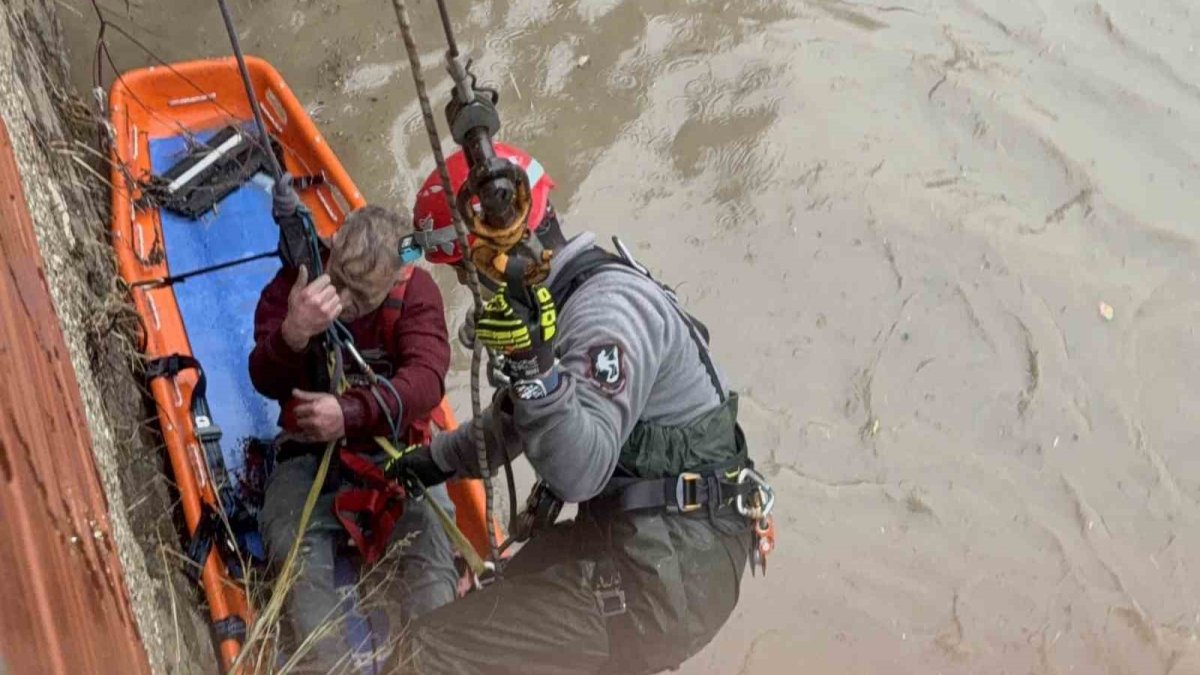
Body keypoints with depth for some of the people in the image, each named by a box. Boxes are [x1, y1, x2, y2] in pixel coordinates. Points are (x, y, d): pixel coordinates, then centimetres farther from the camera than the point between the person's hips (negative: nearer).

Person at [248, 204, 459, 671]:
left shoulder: (415, 292, -7)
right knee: (297, 552, -28)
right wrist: (293, 334, -39)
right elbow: (267, 383, -16)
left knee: (427, 535, -28)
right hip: (310, 453, 0)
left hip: (391, 449, 0)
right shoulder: (294, 282, -6)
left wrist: (352, 413, -41)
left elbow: (426, 381, -23)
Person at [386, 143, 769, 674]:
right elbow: (515, 419, 29)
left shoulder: (610, 307, -20)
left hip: (661, 580, -10)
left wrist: (536, 367, -39)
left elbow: (579, 473, -29)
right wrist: (439, 458, 38)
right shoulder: (573, 295, 12)